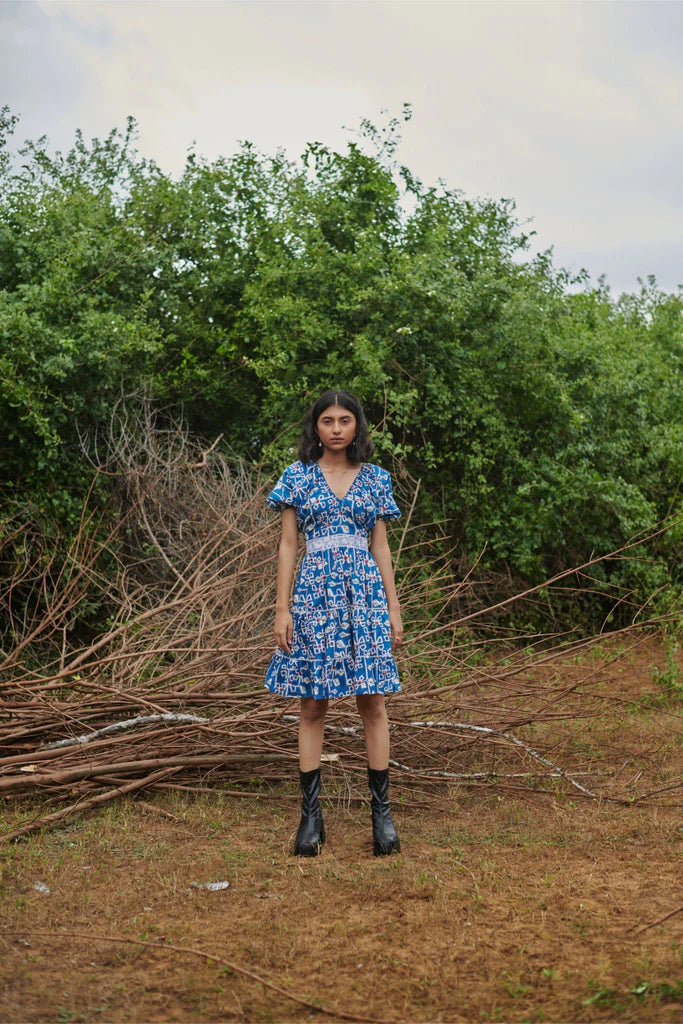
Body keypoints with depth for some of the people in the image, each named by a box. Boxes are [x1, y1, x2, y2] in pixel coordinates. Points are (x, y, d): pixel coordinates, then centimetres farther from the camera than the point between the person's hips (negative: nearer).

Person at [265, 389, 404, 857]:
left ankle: (381, 809, 7)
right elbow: (288, 544, 5)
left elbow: (381, 546, 11)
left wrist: (393, 607, 6)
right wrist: (282, 608, -1)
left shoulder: (375, 478, 9)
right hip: (315, 591, -1)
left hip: (365, 591, 1)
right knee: (312, 705, 2)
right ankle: (311, 813, 8)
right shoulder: (298, 475, 6)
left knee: (373, 703, -1)